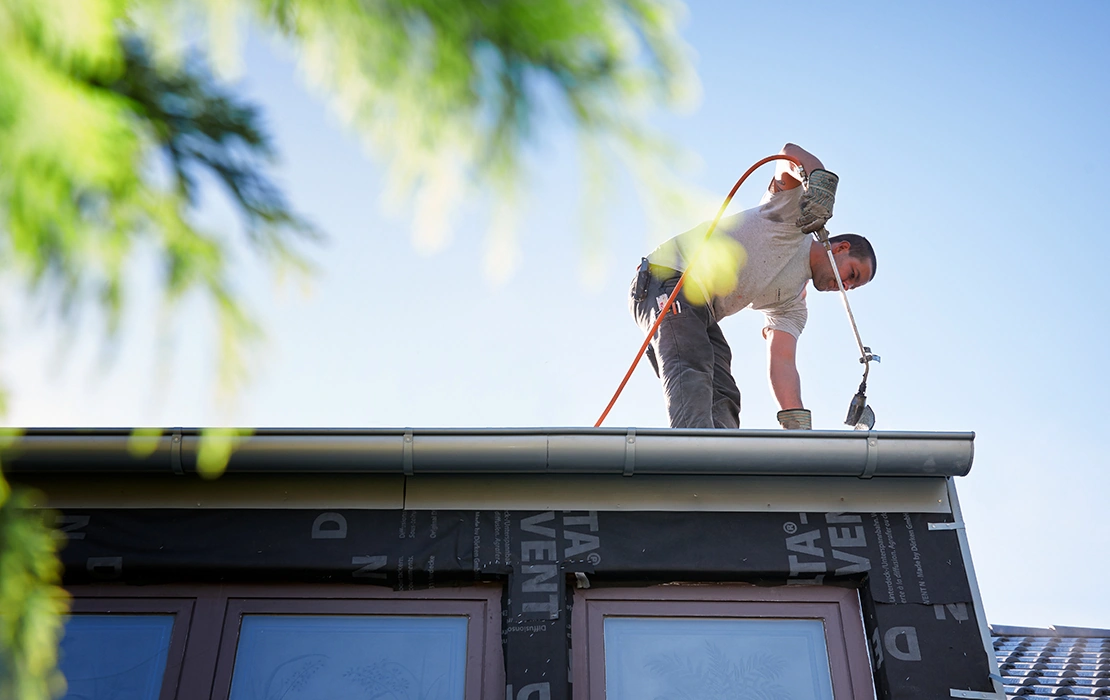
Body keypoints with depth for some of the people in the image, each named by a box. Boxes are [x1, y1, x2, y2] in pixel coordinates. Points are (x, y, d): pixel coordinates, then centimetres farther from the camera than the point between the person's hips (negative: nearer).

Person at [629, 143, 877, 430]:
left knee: (721, 398, -6)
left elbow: (782, 362, 3)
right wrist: (822, 180, -34)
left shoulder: (793, 306, 17)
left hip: (702, 314, 9)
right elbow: (790, 153, -11)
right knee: (692, 370, -30)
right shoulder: (795, 212, 4)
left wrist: (798, 426, -12)